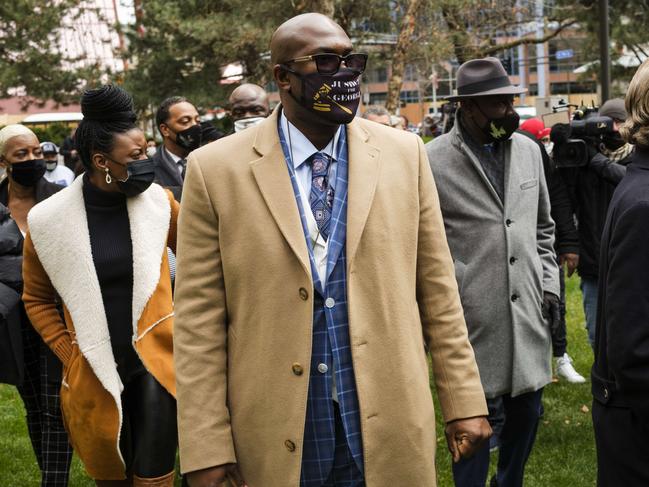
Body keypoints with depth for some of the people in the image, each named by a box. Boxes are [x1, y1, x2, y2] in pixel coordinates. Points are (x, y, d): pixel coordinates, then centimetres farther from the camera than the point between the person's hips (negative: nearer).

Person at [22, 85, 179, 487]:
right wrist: (68, 354, 0)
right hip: (95, 373, 0)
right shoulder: (48, 220, -8)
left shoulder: (158, 201, -5)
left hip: (157, 362, 0)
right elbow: (38, 299, 7)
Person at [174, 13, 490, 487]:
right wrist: (208, 447, -7)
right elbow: (200, 319, -5)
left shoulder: (405, 153, 1)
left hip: (391, 427, 2)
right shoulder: (216, 169, -6)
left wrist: (464, 401, 3)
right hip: (277, 439, -1)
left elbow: (437, 289, 4)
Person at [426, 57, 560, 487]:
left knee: (527, 412, 15)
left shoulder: (528, 150, 8)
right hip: (471, 322, -5)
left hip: (528, 317, 6)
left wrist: (549, 284, 10)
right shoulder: (433, 161, -10)